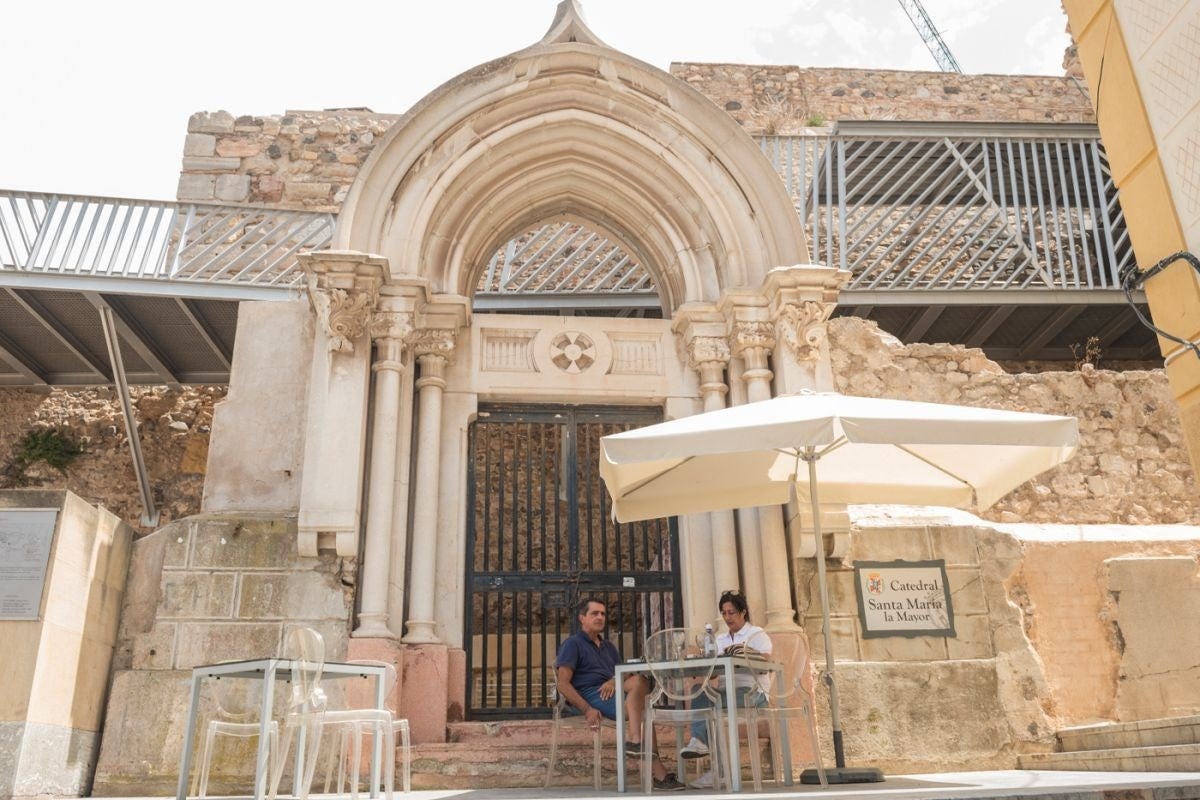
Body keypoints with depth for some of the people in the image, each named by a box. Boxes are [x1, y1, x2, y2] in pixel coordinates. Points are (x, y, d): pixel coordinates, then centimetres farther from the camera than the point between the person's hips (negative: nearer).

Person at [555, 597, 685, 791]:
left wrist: (615, 682, -9)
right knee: (641, 711, -25)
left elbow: (625, 674, 16)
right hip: (589, 695, -7)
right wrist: (587, 709, -21)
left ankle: (635, 741, -24)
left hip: (609, 693, 7)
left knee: (639, 681, -20)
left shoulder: (608, 646, 25)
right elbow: (563, 684, -8)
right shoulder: (572, 644, 3)